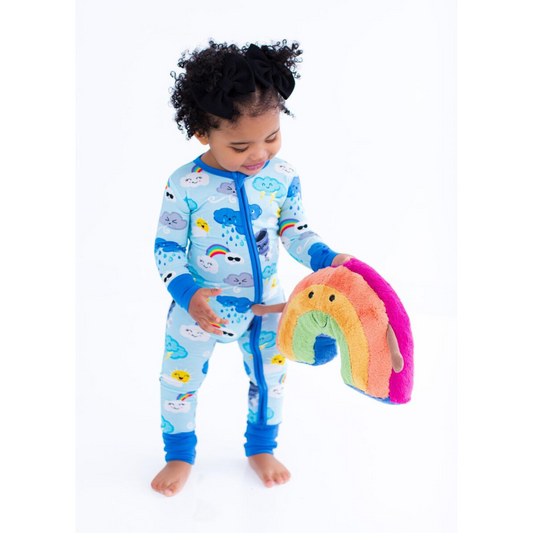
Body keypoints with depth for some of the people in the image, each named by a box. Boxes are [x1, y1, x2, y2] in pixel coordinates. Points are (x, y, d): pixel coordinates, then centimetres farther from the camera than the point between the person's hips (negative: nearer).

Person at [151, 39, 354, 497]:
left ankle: (261, 447, 45)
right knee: (179, 381, 13)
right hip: (199, 308, -2)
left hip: (266, 304, 2)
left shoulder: (283, 177, -11)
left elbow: (296, 231, -1)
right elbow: (167, 248, -13)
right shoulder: (185, 185, -19)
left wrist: (325, 258, -18)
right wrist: (188, 292, -27)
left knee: (269, 377, 18)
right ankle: (180, 455, 39)